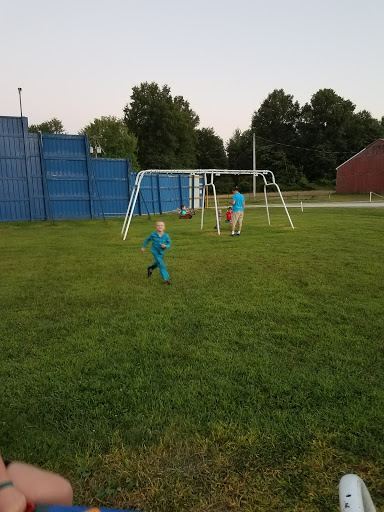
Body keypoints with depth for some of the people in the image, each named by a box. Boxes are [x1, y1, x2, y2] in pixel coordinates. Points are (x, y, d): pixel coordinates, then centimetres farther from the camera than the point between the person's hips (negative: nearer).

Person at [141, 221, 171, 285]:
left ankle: (150, 268, 58)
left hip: (161, 253, 4)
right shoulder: (153, 234, -12)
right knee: (161, 265, -14)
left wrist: (165, 246, -24)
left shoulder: (166, 236, -10)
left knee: (157, 263, 27)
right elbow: (147, 239, 6)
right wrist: (143, 247, 13)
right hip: (155, 252, -4)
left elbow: (169, 244, -2)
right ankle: (165, 279, -7)